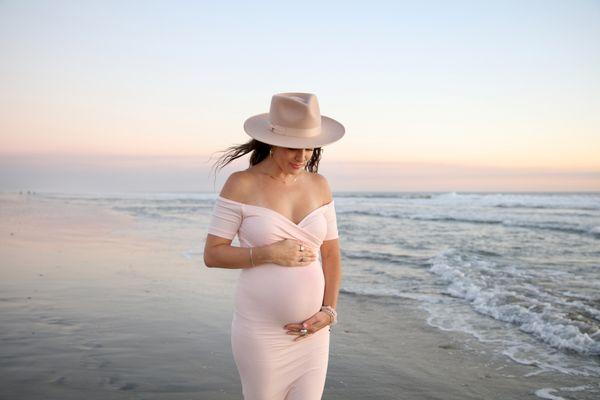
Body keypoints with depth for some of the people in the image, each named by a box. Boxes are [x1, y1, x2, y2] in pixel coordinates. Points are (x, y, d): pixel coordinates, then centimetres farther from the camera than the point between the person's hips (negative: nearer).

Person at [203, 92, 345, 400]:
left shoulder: (319, 185, 3)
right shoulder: (240, 184, -10)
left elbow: (331, 254, 8)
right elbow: (212, 255, -8)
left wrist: (328, 312, -4)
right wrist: (270, 253, -20)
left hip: (311, 331, 4)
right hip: (260, 330, -3)